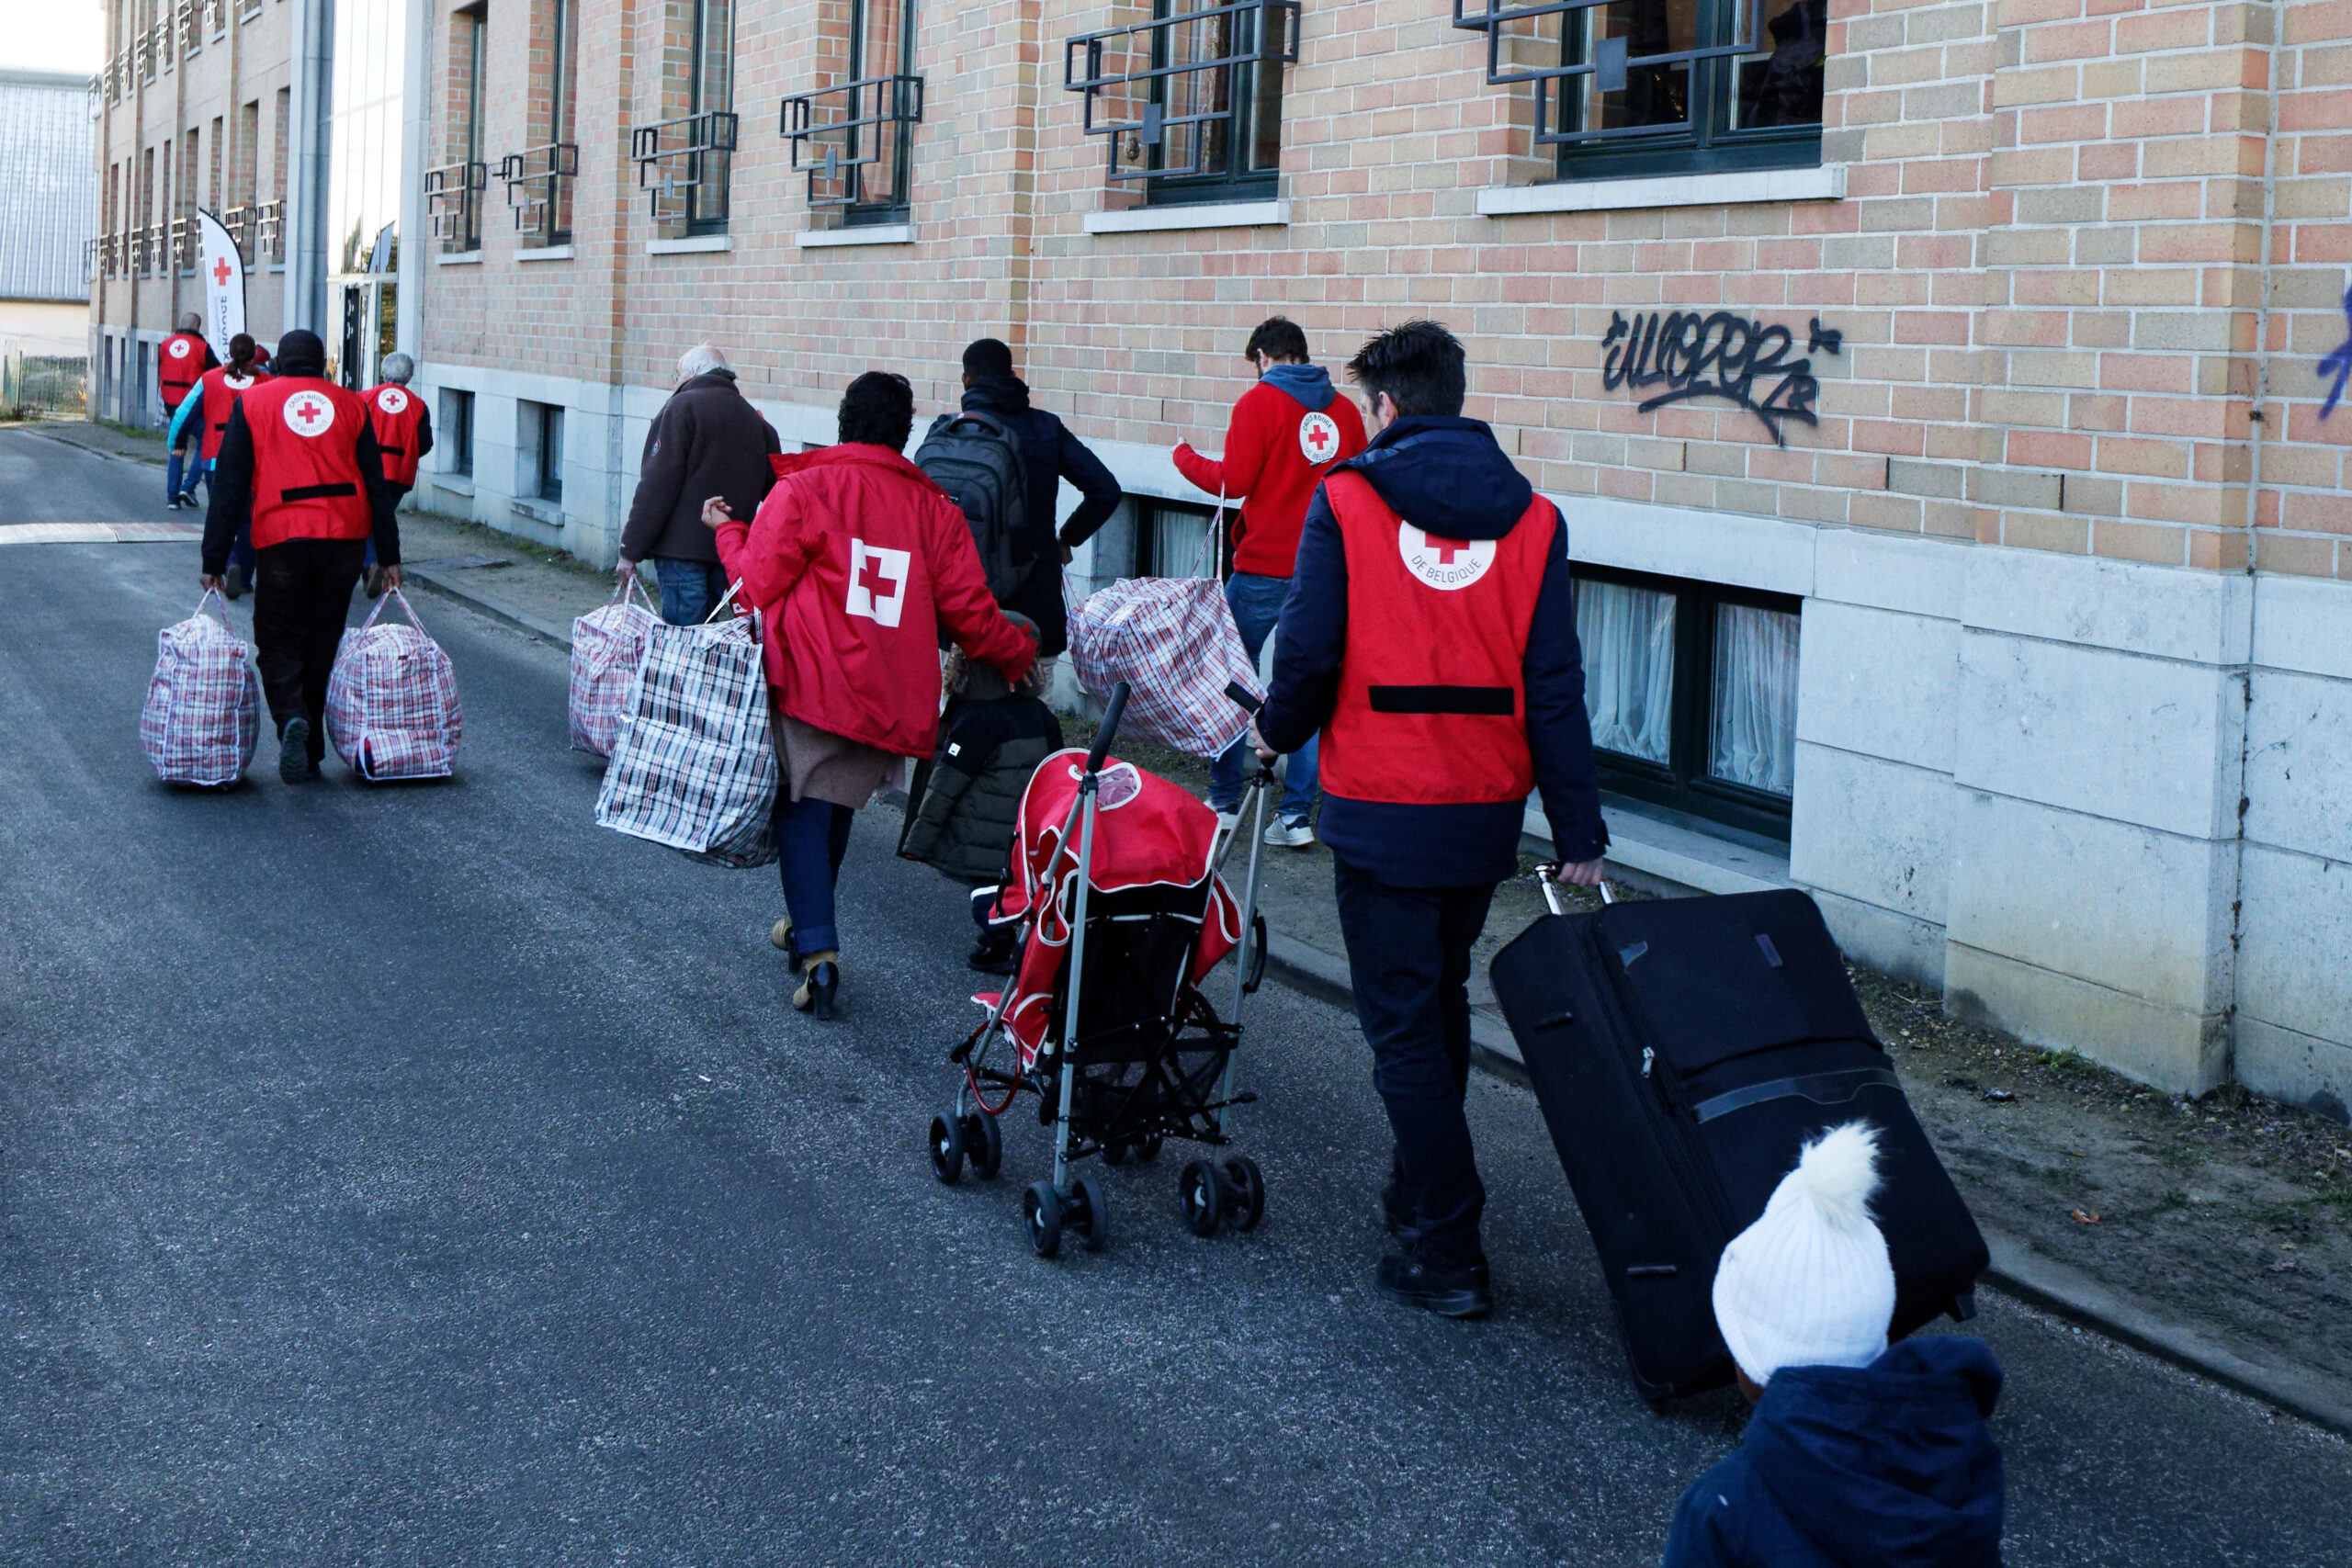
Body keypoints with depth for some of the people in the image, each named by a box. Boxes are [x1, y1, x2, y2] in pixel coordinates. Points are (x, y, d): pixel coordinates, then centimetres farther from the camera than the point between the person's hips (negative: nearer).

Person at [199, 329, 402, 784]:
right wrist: (389, 556, 12)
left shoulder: (252, 402, 6)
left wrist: (214, 560, 4)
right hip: (345, 540, 2)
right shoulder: (350, 406, 10)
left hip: (281, 541, -2)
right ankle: (311, 754, 16)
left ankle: (291, 718, -22)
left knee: (278, 647, 7)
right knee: (322, 646, 13)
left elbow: (229, 487, 2)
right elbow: (376, 485, 9)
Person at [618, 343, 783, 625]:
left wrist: (631, 550, -8)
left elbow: (656, 486, -10)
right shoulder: (755, 420, 16)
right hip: (730, 553, 6)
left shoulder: (682, 407, -4)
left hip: (682, 549, -6)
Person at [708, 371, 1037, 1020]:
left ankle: (817, 949, -15)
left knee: (803, 808, 0)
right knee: (838, 802, 21)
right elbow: (968, 610, 8)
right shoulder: (936, 508, 8)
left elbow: (760, 583, -6)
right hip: (894, 698, 4)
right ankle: (808, 924, 33)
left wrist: (728, 532, 14)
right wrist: (1019, 654, 26)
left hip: (813, 683, -4)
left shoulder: (801, 489, -3)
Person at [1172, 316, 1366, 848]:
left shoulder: (1260, 401, -7)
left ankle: (1224, 800, 16)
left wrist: (1186, 457, 7)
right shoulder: (1343, 409, 7)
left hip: (1263, 569, -4)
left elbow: (1233, 481, -10)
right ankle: (1297, 814, 5)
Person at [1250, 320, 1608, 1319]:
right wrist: (1579, 835, 2)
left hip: (1381, 807, -4)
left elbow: (1308, 650, -8)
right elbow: (1554, 689, -1)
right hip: (1487, 812, 4)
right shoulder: (1531, 517, 2)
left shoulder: (1346, 500, -7)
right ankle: (1419, 1190, 37)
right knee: (1442, 1001, 23)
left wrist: (1278, 731, 13)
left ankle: (1447, 1251, -1)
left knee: (1403, 1025, 2)